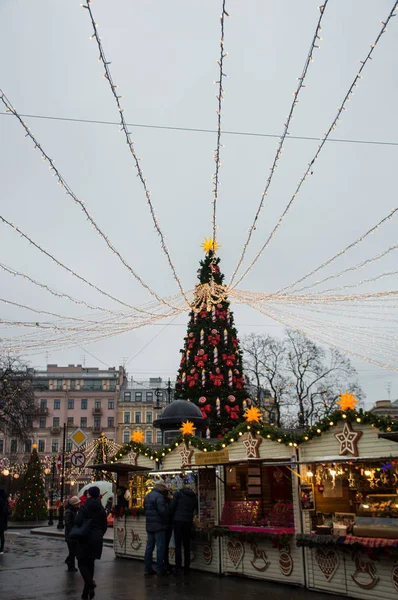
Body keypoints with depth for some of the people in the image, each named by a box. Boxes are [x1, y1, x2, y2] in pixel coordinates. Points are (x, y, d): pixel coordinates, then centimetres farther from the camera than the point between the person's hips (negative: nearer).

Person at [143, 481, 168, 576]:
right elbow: (162, 511, -21)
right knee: (160, 547, -2)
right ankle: (160, 569, 0)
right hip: (159, 526, -9)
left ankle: (147, 568, 16)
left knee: (149, 546, 13)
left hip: (149, 525, 9)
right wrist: (166, 521, -8)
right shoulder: (159, 496, -16)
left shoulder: (147, 496, 14)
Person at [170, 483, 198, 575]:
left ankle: (178, 567, -6)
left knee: (178, 545, -1)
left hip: (178, 520, -3)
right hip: (188, 522, 3)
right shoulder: (194, 497, 14)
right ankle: (186, 568, 10)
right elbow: (197, 510, 18)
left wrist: (173, 516, 10)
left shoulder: (179, 494, 3)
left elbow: (172, 506, -2)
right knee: (187, 546, 9)